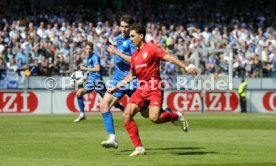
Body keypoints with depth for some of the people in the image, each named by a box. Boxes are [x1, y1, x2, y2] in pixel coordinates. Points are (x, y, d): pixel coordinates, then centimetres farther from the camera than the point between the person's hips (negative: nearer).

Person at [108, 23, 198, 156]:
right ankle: (139, 148, -4)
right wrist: (116, 87, 23)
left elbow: (169, 58, -14)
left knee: (154, 118, -24)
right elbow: (131, 75, 27)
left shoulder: (151, 49, -5)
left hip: (154, 88, -7)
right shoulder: (134, 55, 17)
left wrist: (186, 68, -26)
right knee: (126, 115, -10)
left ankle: (177, 116, 8)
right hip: (141, 89, 7)